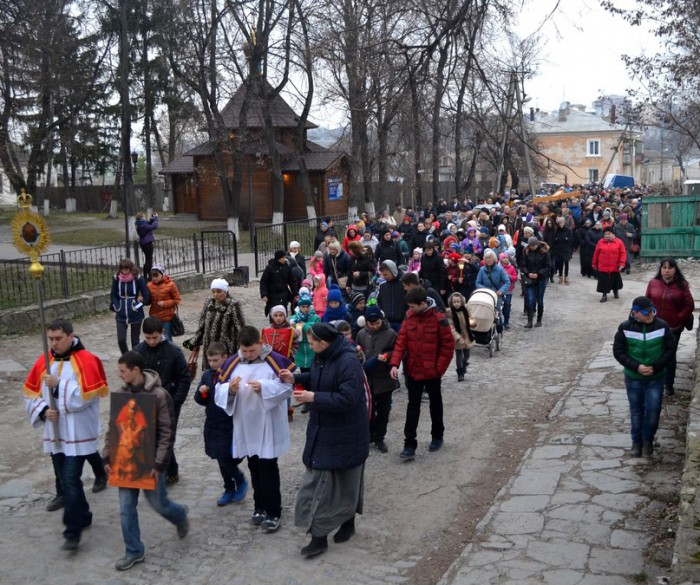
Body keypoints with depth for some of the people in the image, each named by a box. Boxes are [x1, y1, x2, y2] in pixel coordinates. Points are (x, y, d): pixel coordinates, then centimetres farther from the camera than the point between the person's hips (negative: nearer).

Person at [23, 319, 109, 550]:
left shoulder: (86, 361, -13)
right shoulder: (43, 362, 5)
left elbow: (87, 395, -21)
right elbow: (30, 393, 8)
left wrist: (58, 385, -21)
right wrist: (43, 409, -9)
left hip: (78, 433, -6)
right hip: (54, 432, 7)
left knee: (71, 480, -10)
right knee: (63, 478, 15)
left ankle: (73, 530, 0)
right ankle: (82, 517, 33)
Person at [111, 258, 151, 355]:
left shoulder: (138, 279, -10)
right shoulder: (116, 278, -3)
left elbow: (147, 296, -8)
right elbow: (113, 295, 7)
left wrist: (137, 306, -11)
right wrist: (117, 307, -4)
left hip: (135, 315, -2)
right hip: (121, 315, 2)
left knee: (135, 340, 8)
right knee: (121, 340, -3)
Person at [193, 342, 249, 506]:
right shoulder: (207, 375, 6)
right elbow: (201, 400, 12)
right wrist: (202, 393, -10)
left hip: (230, 425, -6)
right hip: (212, 424, 6)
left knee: (225, 458, -9)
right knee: (221, 459, 14)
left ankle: (241, 481, 17)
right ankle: (229, 489, 28)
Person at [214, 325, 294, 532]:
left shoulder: (275, 361, -11)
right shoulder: (232, 363, 1)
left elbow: (287, 387, -13)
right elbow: (219, 392, 2)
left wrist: (264, 387, -26)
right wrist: (230, 389, -20)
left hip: (268, 426, -4)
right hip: (245, 426, 5)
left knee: (268, 468, -1)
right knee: (254, 467, 16)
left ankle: (273, 512, 10)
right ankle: (260, 506, 31)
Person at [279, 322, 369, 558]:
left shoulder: (348, 362, -25)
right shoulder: (322, 357, 2)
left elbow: (347, 398, -29)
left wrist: (314, 398, -26)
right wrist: (296, 378, 3)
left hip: (345, 434, -8)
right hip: (323, 429, 8)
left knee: (345, 479, 8)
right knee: (317, 477, 6)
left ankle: (348, 521, 29)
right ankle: (319, 534, 14)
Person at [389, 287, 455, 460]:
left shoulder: (438, 319, -15)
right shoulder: (409, 318, -3)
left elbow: (448, 345, -11)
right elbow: (401, 341, -5)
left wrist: (440, 368, -12)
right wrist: (395, 363, -15)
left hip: (432, 372, -3)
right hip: (413, 371, 3)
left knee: (435, 404, 17)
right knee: (412, 407, 3)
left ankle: (437, 436, 36)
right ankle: (409, 445, 4)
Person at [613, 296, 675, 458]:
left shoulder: (662, 326, -10)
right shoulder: (625, 328, -12)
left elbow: (669, 350, -4)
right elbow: (618, 352, -8)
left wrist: (655, 367, -16)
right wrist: (636, 367, -19)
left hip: (656, 378, 0)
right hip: (633, 378, 0)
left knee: (653, 409, -3)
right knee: (636, 411, 12)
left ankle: (648, 440, 20)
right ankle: (636, 441, 29)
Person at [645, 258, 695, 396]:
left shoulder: (682, 285, -5)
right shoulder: (653, 283, -1)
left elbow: (689, 305, -2)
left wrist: (679, 319, -9)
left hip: (673, 328, -1)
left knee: (670, 356, 9)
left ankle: (669, 385, 23)